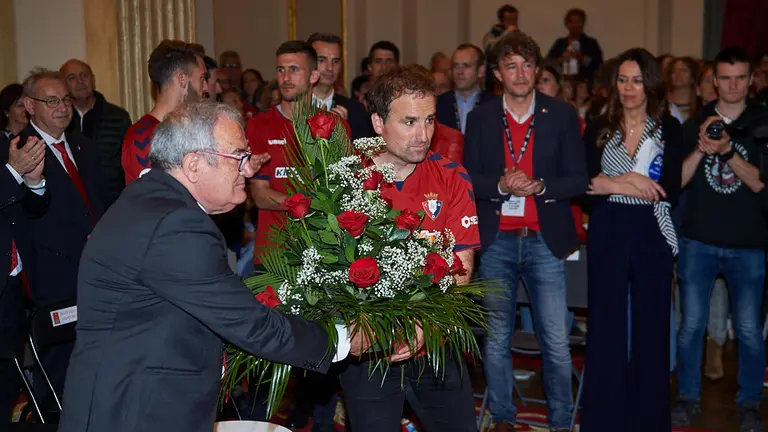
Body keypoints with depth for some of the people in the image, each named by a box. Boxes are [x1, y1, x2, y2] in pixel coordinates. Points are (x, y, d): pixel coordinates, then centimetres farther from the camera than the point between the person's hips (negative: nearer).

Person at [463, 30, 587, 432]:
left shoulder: (562, 115, 1)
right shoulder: (480, 118, 4)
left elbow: (578, 179, -1)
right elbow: (468, 179, 2)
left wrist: (539, 186, -17)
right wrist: (500, 184, -17)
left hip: (545, 241, -1)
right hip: (496, 241, 1)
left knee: (556, 341, 1)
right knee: (496, 339, 10)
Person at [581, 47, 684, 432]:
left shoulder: (669, 129, 2)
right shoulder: (598, 128, 3)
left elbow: (671, 190, -9)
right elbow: (585, 186, -7)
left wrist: (612, 183, -15)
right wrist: (635, 184, -19)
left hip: (652, 234, 0)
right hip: (607, 234, 0)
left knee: (651, 325, 8)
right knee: (605, 324, 5)